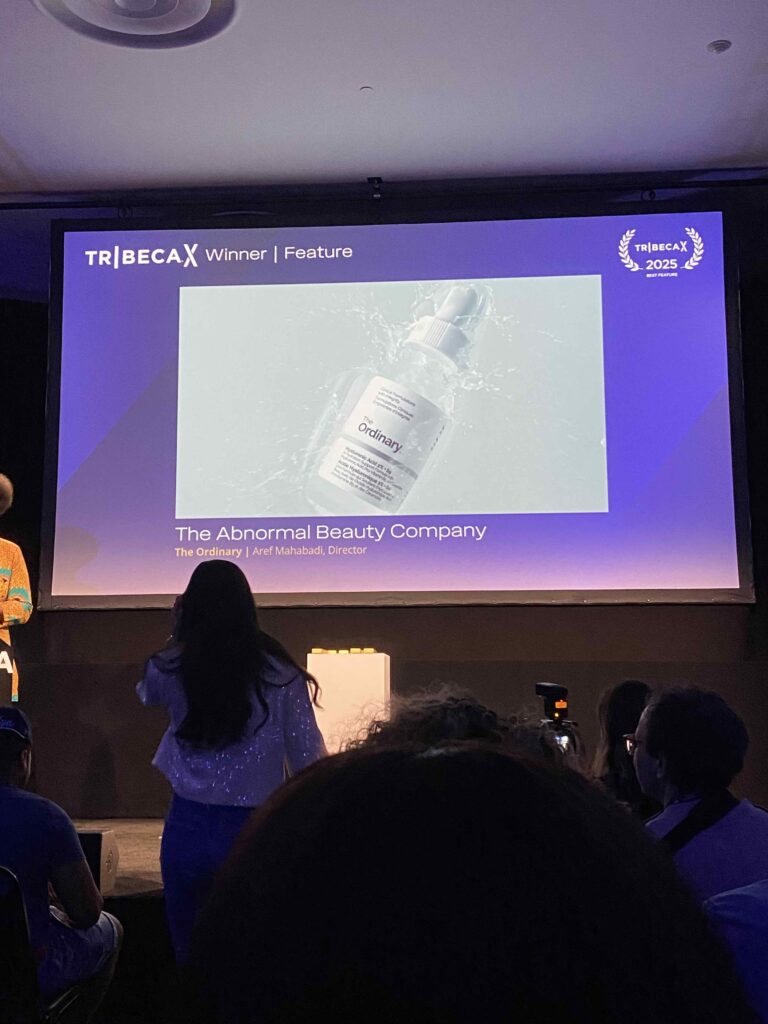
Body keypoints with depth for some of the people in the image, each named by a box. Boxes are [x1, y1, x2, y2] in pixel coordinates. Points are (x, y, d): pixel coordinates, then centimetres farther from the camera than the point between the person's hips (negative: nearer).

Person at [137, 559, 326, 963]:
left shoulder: (171, 671, -6)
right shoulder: (279, 673, -9)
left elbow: (147, 693, 20)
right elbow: (307, 756, -6)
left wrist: (176, 635, 19)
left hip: (189, 828, 1)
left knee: (190, 956, 22)